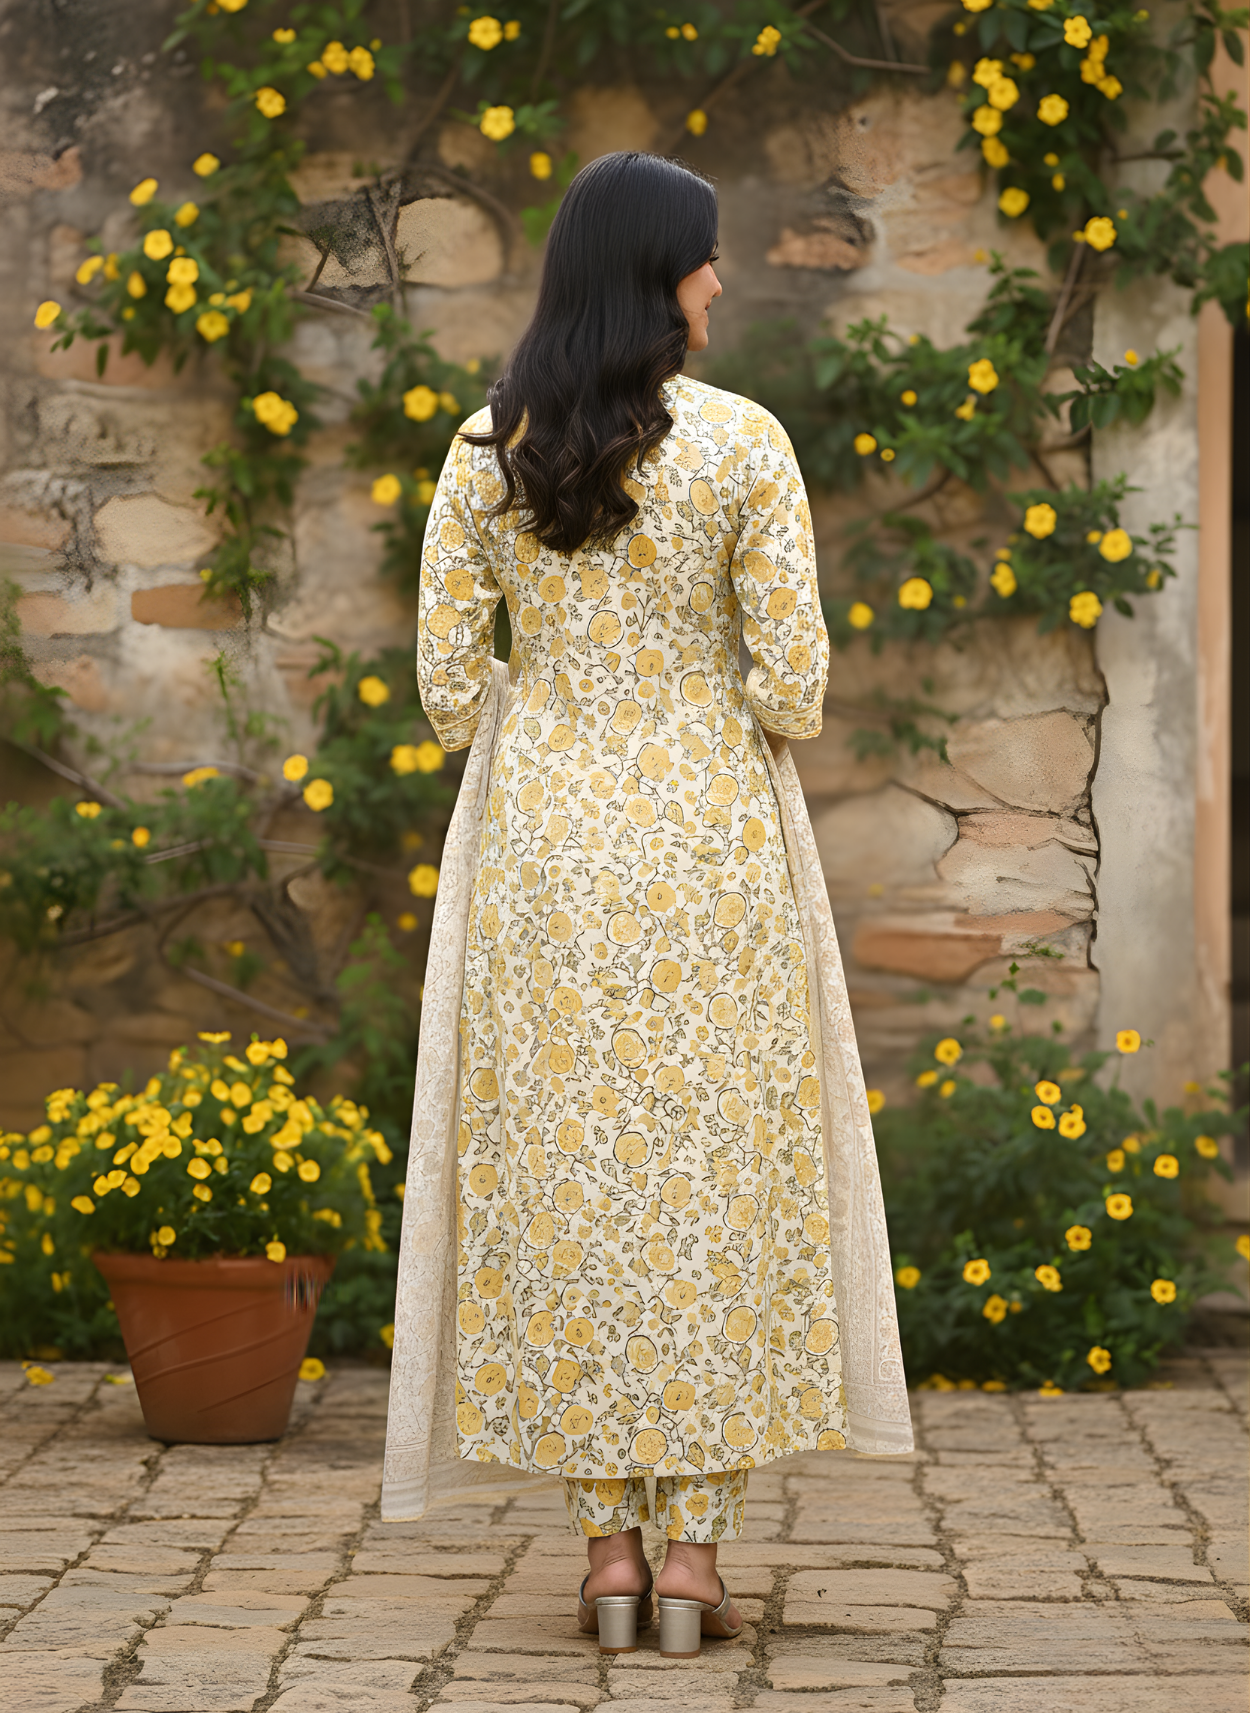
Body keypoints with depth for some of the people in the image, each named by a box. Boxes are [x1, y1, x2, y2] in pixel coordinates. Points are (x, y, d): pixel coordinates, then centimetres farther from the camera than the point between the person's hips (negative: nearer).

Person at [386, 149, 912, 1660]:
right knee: (715, 1171, 5)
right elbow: (793, 676, -8)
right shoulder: (742, 443, -8)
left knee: (565, 1176, 7)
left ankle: (607, 1548, 9)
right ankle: (693, 1551, 4)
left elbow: (446, 680, 0)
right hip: (707, 834, -2)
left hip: (544, 839, 2)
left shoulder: (486, 451, 0)